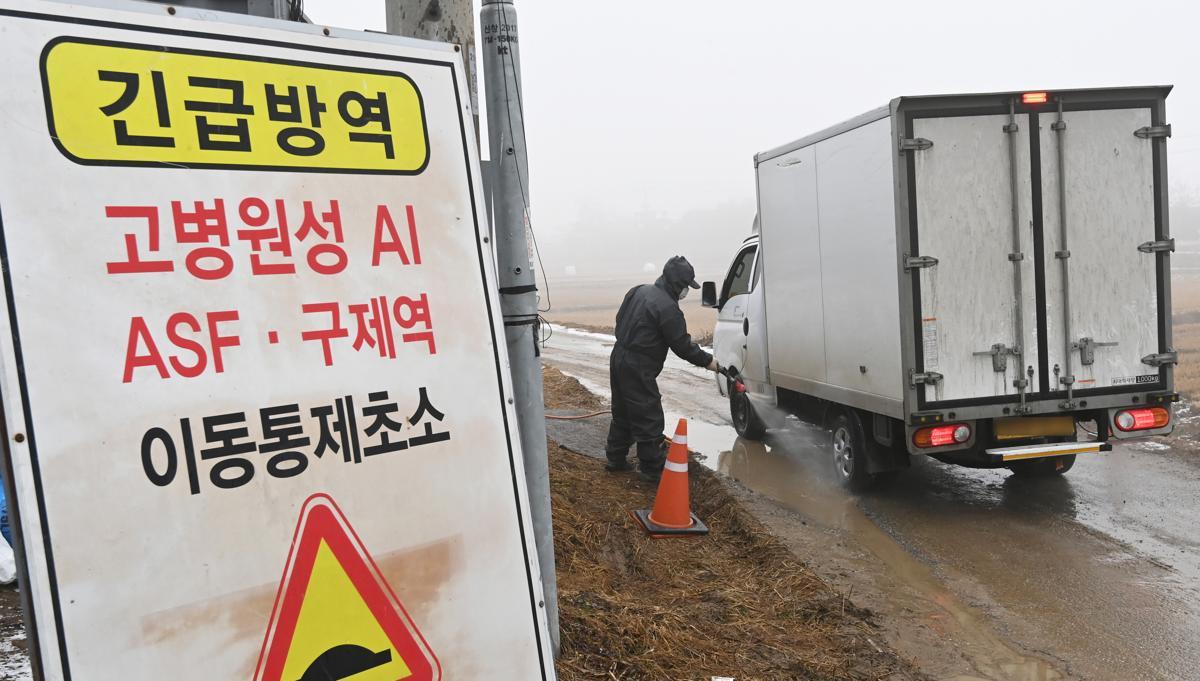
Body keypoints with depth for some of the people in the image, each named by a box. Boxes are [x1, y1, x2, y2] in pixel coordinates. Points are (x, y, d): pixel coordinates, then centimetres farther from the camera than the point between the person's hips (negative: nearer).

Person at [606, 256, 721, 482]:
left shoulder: (639, 291, 9)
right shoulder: (668, 308, -19)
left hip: (618, 358, 10)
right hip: (637, 369, -10)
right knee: (649, 419, 0)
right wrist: (710, 362, -5)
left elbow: (620, 320, 18)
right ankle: (652, 469, 8)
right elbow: (683, 346, -15)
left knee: (623, 413, 21)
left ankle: (615, 459, 31)